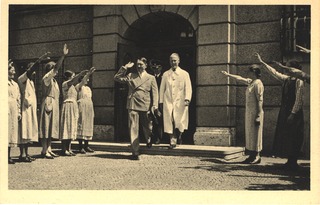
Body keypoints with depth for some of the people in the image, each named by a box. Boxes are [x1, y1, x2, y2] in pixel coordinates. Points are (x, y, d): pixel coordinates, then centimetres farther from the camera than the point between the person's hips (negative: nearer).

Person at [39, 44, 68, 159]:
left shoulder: (54, 80, 19)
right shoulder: (46, 78, -7)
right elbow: (56, 68, -20)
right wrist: (63, 56, -24)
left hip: (54, 104, 9)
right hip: (48, 103, -9)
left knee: (51, 127, 9)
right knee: (46, 126, -9)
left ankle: (48, 149, 13)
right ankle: (44, 150, -8)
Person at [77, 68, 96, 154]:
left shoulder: (88, 88, 21)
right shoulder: (79, 87, 1)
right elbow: (82, 82, -21)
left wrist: (93, 111, 17)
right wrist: (89, 73, -34)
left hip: (89, 108, 7)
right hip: (82, 107, -7)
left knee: (88, 126, 4)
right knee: (81, 125, -9)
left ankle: (86, 146, 8)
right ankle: (80, 147, -9)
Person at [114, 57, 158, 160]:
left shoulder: (151, 78, 12)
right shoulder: (130, 76, 14)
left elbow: (154, 92, 5)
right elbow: (117, 78, 10)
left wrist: (154, 105, -7)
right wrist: (125, 68, 4)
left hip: (146, 106, 0)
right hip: (133, 106, 0)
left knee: (147, 127, 11)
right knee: (133, 129, -4)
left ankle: (149, 140, 44)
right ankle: (135, 152, 0)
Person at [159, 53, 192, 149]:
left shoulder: (184, 74, 7)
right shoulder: (165, 74, 12)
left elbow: (188, 88, 1)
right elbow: (162, 89, 13)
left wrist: (187, 99, -13)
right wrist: (161, 101, 7)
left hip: (180, 102, -1)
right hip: (168, 101, 2)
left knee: (179, 122, -4)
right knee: (169, 122, -4)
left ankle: (178, 136, 24)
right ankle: (172, 142, 1)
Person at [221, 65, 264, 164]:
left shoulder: (258, 83, -13)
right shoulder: (250, 82, 13)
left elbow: (260, 100, -18)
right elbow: (240, 78, 29)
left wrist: (258, 116, -22)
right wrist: (228, 74, 35)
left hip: (255, 113, -9)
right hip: (249, 112, 9)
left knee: (254, 134, -4)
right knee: (250, 134, 10)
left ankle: (256, 156, 3)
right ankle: (252, 156, 16)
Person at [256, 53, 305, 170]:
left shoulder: (298, 81, -11)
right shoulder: (286, 79, 10)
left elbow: (299, 100, -14)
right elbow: (274, 72, 20)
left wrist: (293, 114, -17)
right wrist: (262, 62, 21)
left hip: (294, 113, -8)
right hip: (284, 112, 8)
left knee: (293, 139, -3)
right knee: (284, 137, 10)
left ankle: (293, 163, 6)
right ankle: (290, 161, 19)